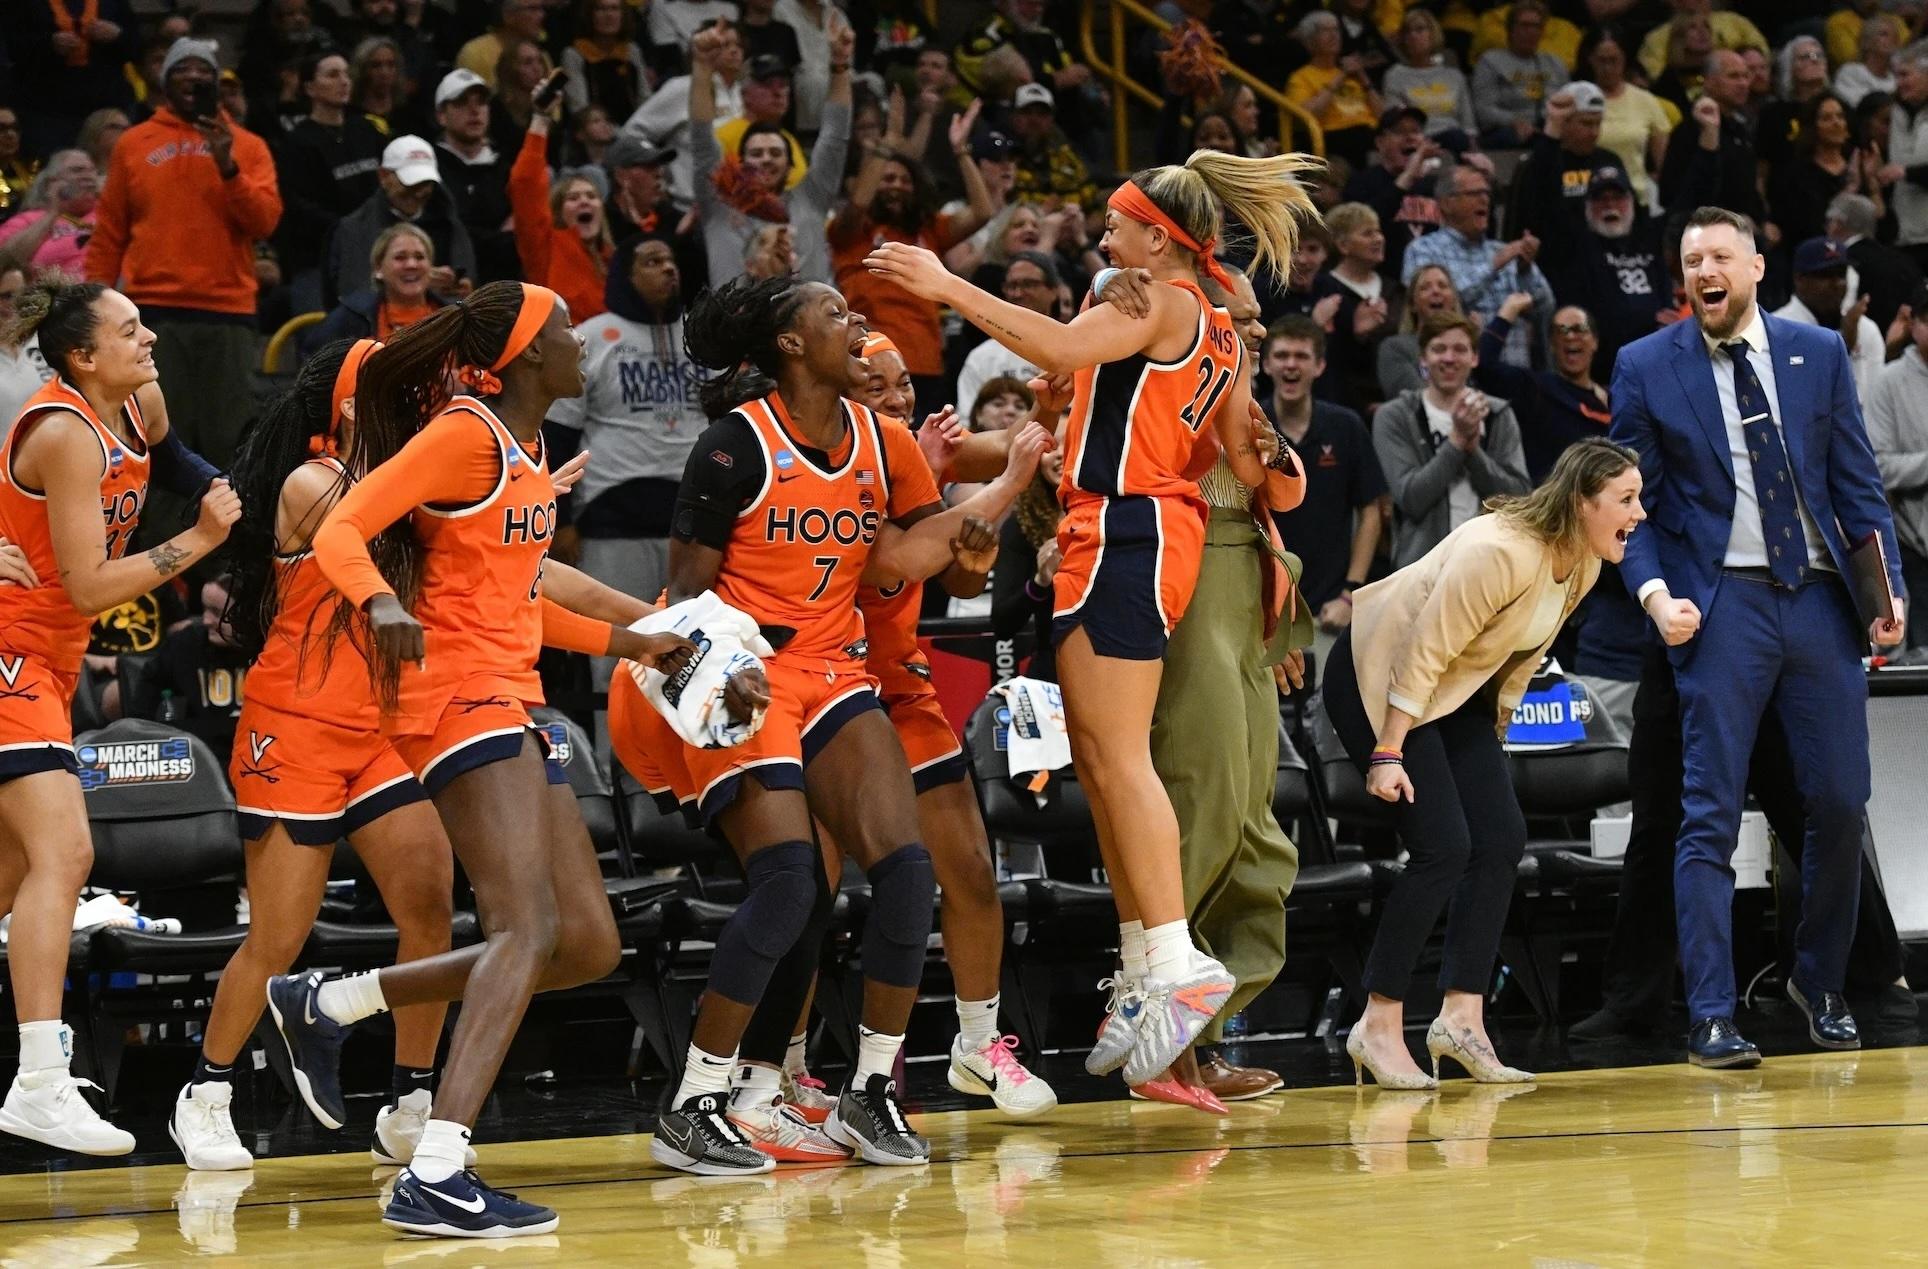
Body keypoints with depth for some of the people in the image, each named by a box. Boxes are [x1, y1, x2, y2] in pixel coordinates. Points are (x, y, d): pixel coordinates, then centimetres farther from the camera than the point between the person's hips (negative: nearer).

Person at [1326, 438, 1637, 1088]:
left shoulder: (1583, 568, -3)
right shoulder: (1502, 550, -30)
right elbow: (1424, 651, -27)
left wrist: (1492, 736, 16)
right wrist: (1388, 753, -26)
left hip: (1456, 691, 9)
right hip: (1377, 675, -9)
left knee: (1503, 839, -2)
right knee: (1443, 848, -16)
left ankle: (1461, 1017, -1)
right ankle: (1378, 1027, -9)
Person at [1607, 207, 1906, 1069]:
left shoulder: (1818, 353, 8)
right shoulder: (1646, 368, 2)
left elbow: (1857, 481, 9)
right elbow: (1630, 502, 4)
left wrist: (1886, 586, 0)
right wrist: (1655, 592, -11)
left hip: (1818, 597, 3)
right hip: (1722, 604, -2)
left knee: (1841, 802, 3)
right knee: (1711, 814, -7)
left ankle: (1819, 983, 24)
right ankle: (1712, 1018, -6)